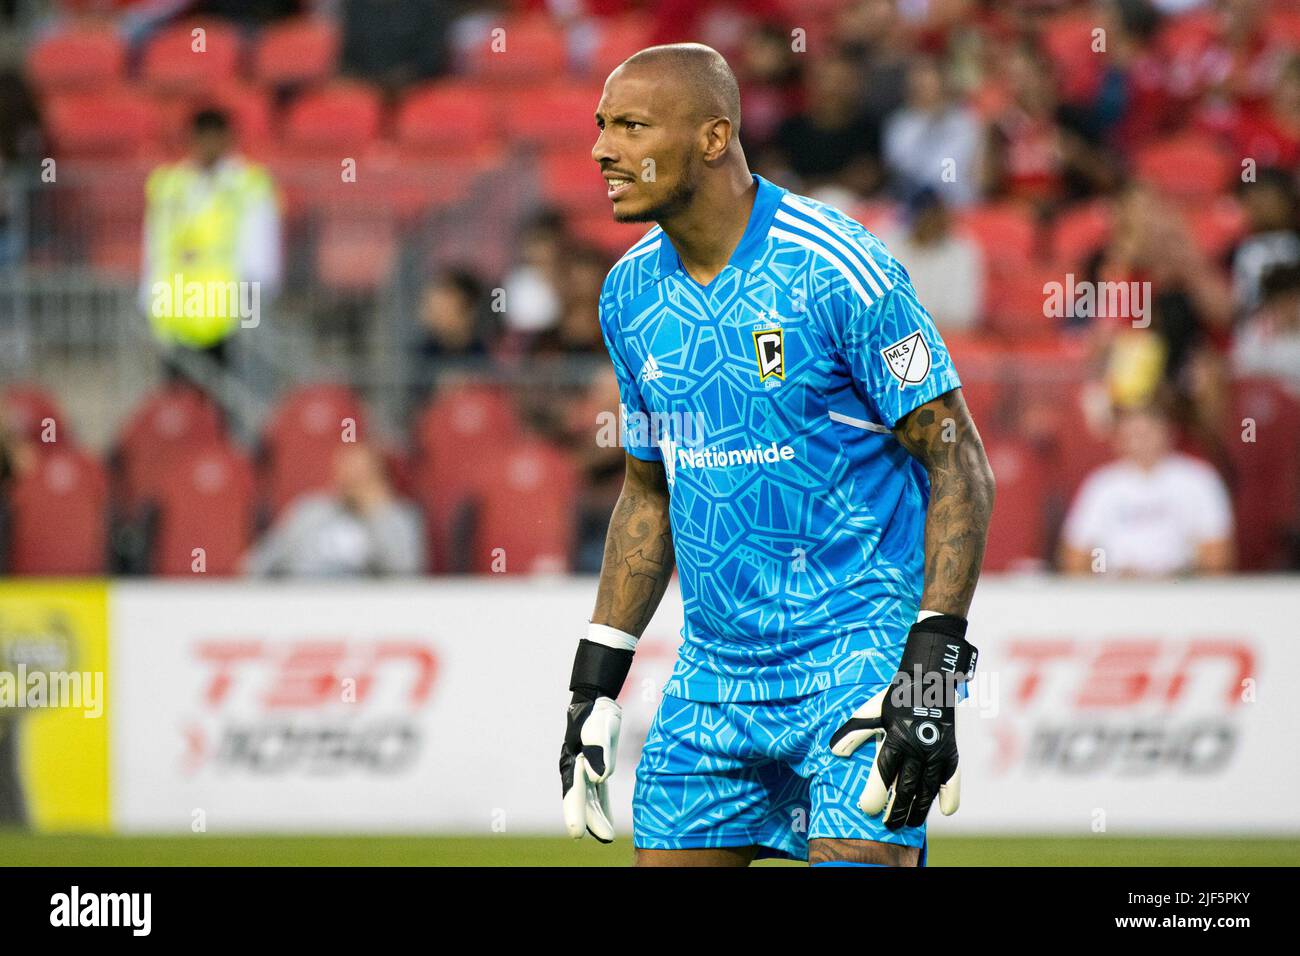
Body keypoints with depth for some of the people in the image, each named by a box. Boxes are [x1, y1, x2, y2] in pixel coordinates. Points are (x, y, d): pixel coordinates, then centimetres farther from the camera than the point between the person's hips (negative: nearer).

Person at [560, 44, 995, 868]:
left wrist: (934, 669, -19)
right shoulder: (631, 294, 7)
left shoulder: (835, 268, -14)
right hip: (713, 676, 6)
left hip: (860, 657, -6)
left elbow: (960, 463, -11)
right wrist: (596, 682, 14)